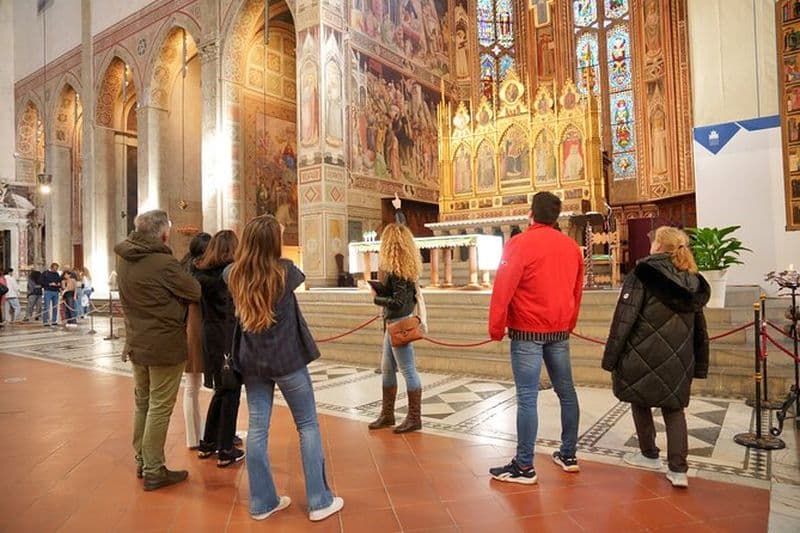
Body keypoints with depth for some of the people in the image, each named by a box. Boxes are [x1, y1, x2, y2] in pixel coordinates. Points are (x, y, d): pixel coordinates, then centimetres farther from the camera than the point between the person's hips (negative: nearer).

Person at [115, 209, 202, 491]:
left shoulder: (123, 259, 1)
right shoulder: (164, 263, -22)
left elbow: (132, 297, 7)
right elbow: (195, 292, -14)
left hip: (136, 343, 8)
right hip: (166, 346, -8)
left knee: (142, 403, 20)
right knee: (160, 408, 3)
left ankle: (142, 461, 33)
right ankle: (154, 471, 12)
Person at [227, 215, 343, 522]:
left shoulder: (234, 275, -5)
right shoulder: (285, 271, -15)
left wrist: (248, 249, 24)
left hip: (252, 361, 4)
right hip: (288, 359, -4)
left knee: (257, 428, 11)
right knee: (308, 426, 8)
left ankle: (262, 502, 22)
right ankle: (319, 501, 15)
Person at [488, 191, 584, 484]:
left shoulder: (520, 243, -11)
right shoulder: (572, 246, 7)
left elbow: (503, 288, -15)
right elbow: (577, 290, 14)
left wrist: (496, 327, -5)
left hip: (527, 331, -6)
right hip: (560, 331, 7)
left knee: (527, 398, -3)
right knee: (566, 391, 14)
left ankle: (524, 467, 3)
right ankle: (568, 455, 26)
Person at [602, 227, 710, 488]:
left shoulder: (642, 276, -10)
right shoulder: (692, 282, 9)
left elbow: (623, 321, -16)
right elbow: (700, 332, 14)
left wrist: (610, 359, -11)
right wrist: (700, 367, 20)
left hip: (644, 357, -5)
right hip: (677, 362, 5)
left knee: (641, 402, 16)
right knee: (674, 409, 14)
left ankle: (649, 455, 28)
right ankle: (678, 469, 8)